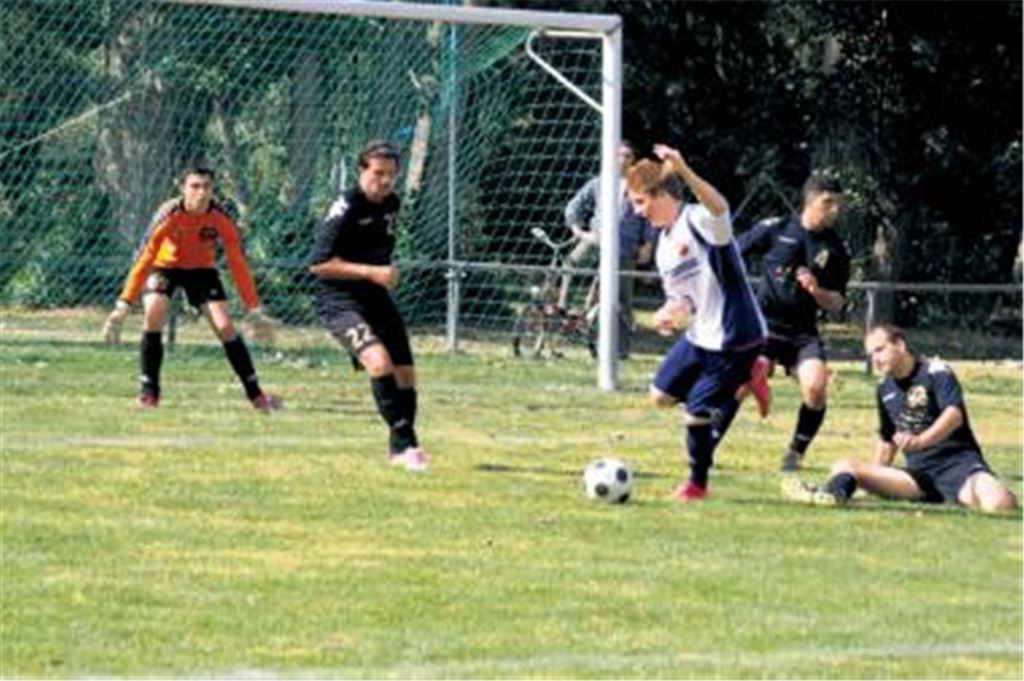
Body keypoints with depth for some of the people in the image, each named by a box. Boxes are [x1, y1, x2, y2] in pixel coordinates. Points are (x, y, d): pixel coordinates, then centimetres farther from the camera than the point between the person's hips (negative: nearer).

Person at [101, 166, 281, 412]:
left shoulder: (221, 218, -25)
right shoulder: (169, 215, -30)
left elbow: (238, 264, -17)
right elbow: (144, 258, -28)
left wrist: (255, 311, -17)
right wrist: (123, 306, -32)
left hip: (202, 269, 1)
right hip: (165, 265, -1)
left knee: (225, 327, -12)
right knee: (153, 315, -26)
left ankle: (256, 394, -1)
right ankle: (148, 394, -16)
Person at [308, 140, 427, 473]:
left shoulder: (392, 205, 7)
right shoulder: (347, 208, -17)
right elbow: (319, 264, -20)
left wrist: (387, 274, 13)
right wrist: (370, 272, -22)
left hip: (376, 297, 8)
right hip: (339, 299, -8)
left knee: (406, 373, 7)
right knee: (379, 360, -28)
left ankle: (399, 448, 25)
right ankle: (404, 440, -23)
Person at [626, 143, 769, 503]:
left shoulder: (699, 221, -19)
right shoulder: (665, 246, 10)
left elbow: (719, 207, -45)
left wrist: (684, 172, -61)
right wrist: (669, 313, -5)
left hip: (734, 341, -10)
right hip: (700, 335, 10)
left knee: (696, 416, -3)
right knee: (661, 395, 18)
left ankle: (697, 483, 24)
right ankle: (740, 384, 26)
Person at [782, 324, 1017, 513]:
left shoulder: (936, 373, -4)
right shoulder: (885, 388, 17)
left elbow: (954, 415, -22)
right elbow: (887, 440, 30)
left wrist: (920, 441, -38)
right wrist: (874, 483, 29)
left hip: (958, 464, -6)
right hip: (921, 476, 6)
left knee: (998, 504, -41)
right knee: (845, 467, -15)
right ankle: (835, 493, -48)